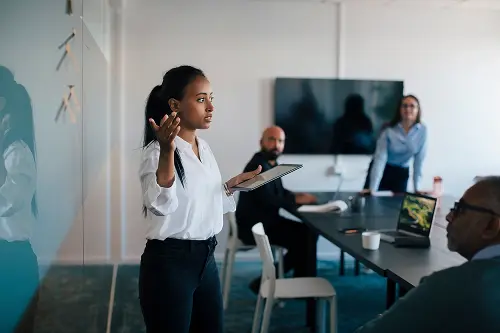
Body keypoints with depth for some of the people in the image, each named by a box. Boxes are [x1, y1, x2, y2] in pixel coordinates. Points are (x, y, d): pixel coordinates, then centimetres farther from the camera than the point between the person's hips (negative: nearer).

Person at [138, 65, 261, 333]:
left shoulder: (204, 148, 9)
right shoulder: (157, 151, -16)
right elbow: (161, 205, -34)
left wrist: (232, 185, 8)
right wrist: (167, 152, -44)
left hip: (205, 258, 8)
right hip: (169, 262, -8)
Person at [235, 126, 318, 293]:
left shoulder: (271, 163, 10)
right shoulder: (258, 166, -20)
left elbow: (278, 191, 21)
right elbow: (267, 200, -27)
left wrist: (296, 195, 2)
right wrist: (296, 200, -18)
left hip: (268, 220, 10)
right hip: (254, 226, -10)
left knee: (309, 232, 3)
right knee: (303, 239, -14)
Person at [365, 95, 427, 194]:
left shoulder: (422, 130, -13)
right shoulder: (389, 130, -19)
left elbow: (419, 160, -7)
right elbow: (380, 158, -24)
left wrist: (417, 188, -8)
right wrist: (373, 189, -31)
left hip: (402, 173, 2)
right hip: (383, 170, -2)